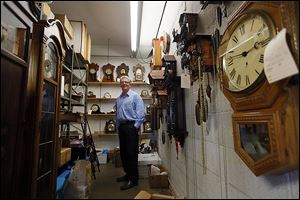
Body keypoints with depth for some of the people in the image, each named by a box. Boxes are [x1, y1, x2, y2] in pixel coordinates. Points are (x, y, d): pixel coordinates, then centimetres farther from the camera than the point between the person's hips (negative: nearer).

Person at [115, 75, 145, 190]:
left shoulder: (135, 96, -5)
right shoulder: (118, 99, 16)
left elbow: (141, 113, -12)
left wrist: (136, 126, -15)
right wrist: (118, 125, 12)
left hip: (131, 126, -7)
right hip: (121, 127, 8)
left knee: (131, 153, -4)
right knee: (123, 152, 14)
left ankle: (133, 179, 7)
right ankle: (128, 174, 30)